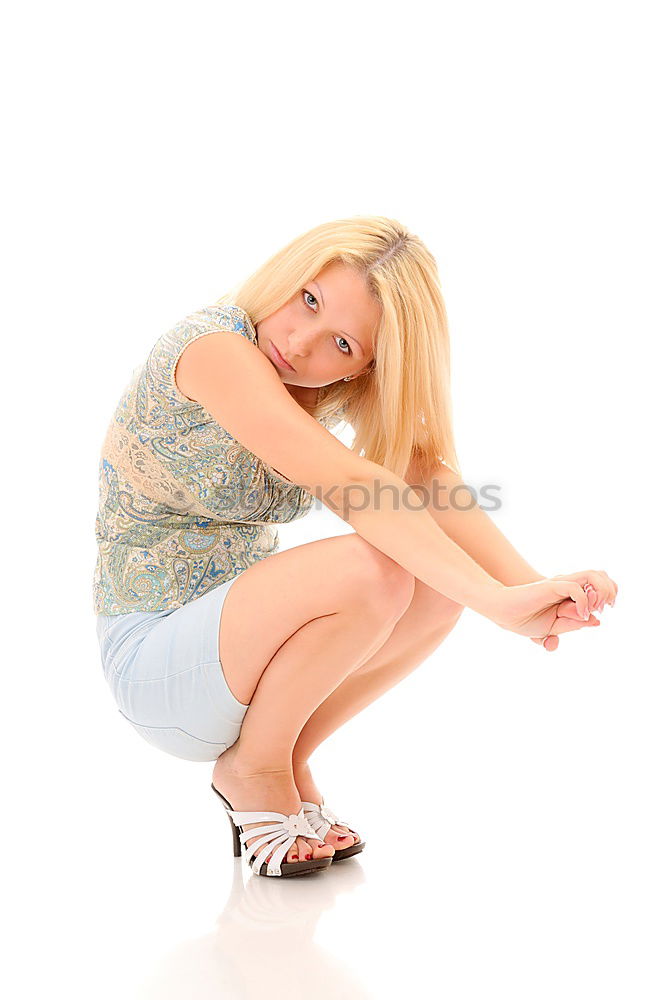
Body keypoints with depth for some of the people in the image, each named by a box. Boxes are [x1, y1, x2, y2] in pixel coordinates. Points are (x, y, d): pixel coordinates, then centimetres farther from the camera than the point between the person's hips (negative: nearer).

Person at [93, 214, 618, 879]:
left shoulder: (342, 384, -2)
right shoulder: (217, 349, -25)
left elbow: (429, 476, -16)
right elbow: (353, 488, -36)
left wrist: (531, 587, -32)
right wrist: (497, 602, -43)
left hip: (236, 636, 7)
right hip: (153, 662, -7)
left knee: (444, 581, -11)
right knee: (371, 568, -30)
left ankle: (287, 759, 4)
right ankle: (253, 769, -6)